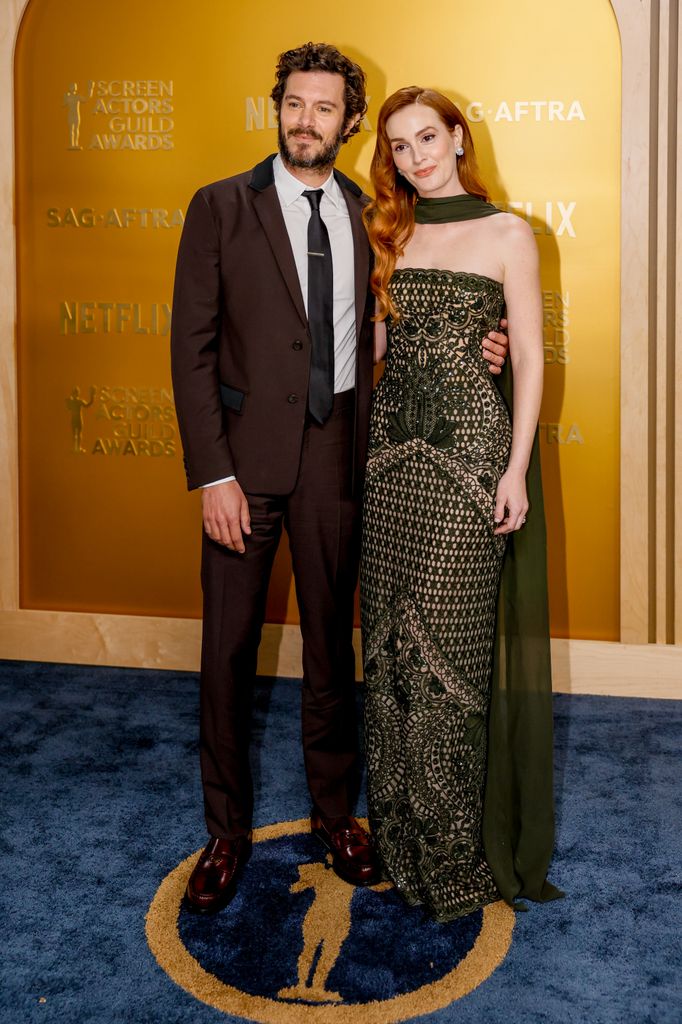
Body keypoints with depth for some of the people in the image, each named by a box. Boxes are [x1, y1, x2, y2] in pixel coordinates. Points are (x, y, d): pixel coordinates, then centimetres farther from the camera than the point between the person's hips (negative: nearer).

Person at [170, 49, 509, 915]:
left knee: (331, 641, 13)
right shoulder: (221, 208, -2)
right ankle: (227, 828, 23)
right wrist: (213, 473, -13)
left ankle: (334, 810, 31)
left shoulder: (368, 216, 7)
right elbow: (192, 348, -6)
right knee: (229, 647, 5)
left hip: (336, 456, 3)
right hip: (247, 454, -2)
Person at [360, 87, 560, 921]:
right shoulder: (387, 234, 14)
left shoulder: (505, 234, 2)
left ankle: (453, 851, 9)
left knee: (446, 638, -5)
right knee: (390, 635, 5)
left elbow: (529, 359, -2)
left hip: (469, 445, -4)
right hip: (392, 442, 5)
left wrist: (516, 468, -8)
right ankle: (400, 830, 18)